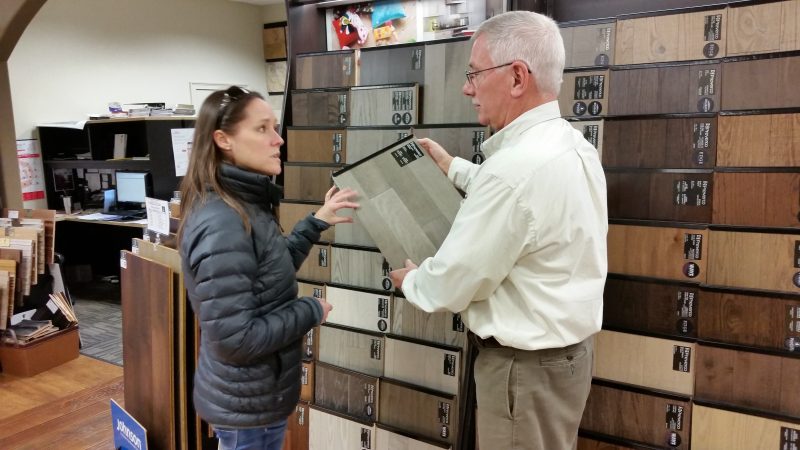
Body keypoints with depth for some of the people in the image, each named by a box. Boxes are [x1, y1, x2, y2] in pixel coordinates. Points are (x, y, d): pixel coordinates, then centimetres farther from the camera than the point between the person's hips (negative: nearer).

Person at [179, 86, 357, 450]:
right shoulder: (222, 224, -28)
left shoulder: (245, 205, 1)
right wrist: (311, 311, -18)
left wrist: (316, 223, 9)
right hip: (246, 405, -9)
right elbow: (235, 340, -29)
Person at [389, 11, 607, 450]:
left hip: (525, 365, -9)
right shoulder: (572, 145, 2)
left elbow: (451, 285, -22)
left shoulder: (514, 167, -30)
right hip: (567, 348, 9)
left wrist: (409, 281, 0)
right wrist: (454, 168, 30)